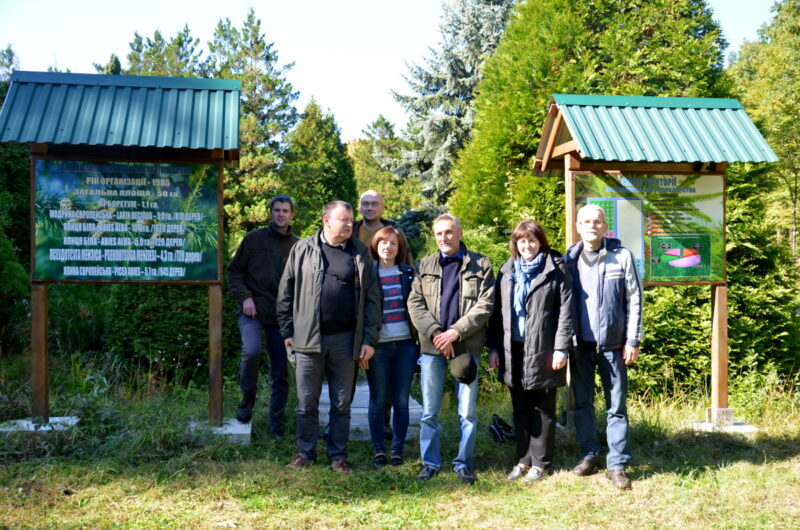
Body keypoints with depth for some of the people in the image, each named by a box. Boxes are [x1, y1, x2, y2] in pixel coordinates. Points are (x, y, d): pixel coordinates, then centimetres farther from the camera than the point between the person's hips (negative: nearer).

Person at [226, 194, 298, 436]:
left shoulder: (297, 246, 6)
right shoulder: (254, 238, 1)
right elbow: (234, 271, 4)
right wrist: (244, 297, -9)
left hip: (281, 315, 2)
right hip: (253, 310, -2)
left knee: (281, 373, 4)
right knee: (251, 350, -27)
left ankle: (277, 423, 17)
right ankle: (247, 398, -1)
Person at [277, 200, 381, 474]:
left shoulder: (361, 253, 6)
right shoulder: (303, 249, 3)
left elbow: (372, 298, 5)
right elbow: (286, 292, 6)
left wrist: (369, 339, -1)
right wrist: (287, 331, 2)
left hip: (345, 340, 1)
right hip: (308, 339, -1)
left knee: (341, 404, 9)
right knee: (307, 403, 7)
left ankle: (338, 455, 21)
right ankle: (305, 453, 21)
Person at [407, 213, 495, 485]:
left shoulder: (480, 265, 3)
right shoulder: (425, 265, 11)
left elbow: (485, 305, -5)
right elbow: (415, 303, 3)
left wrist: (456, 332, -14)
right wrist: (435, 332, -11)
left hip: (467, 346, -2)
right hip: (432, 347, 2)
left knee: (467, 412, 4)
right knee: (429, 411, 7)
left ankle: (464, 463, 17)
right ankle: (430, 462, 19)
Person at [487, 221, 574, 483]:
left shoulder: (555, 270, -3)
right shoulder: (507, 272, 11)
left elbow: (565, 311, -6)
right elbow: (498, 311, 10)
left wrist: (561, 349, -12)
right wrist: (494, 347, 5)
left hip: (542, 350, -4)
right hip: (514, 350, 4)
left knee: (542, 409, 5)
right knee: (520, 409, 11)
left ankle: (540, 462, 13)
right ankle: (523, 459, 19)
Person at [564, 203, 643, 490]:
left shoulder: (621, 256, -2)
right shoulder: (569, 259, 5)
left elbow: (634, 300, -1)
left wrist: (633, 340, -6)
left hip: (612, 343, -2)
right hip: (580, 344, 3)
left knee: (616, 406, 2)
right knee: (582, 403, 11)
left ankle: (617, 464, 8)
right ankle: (589, 454, 24)